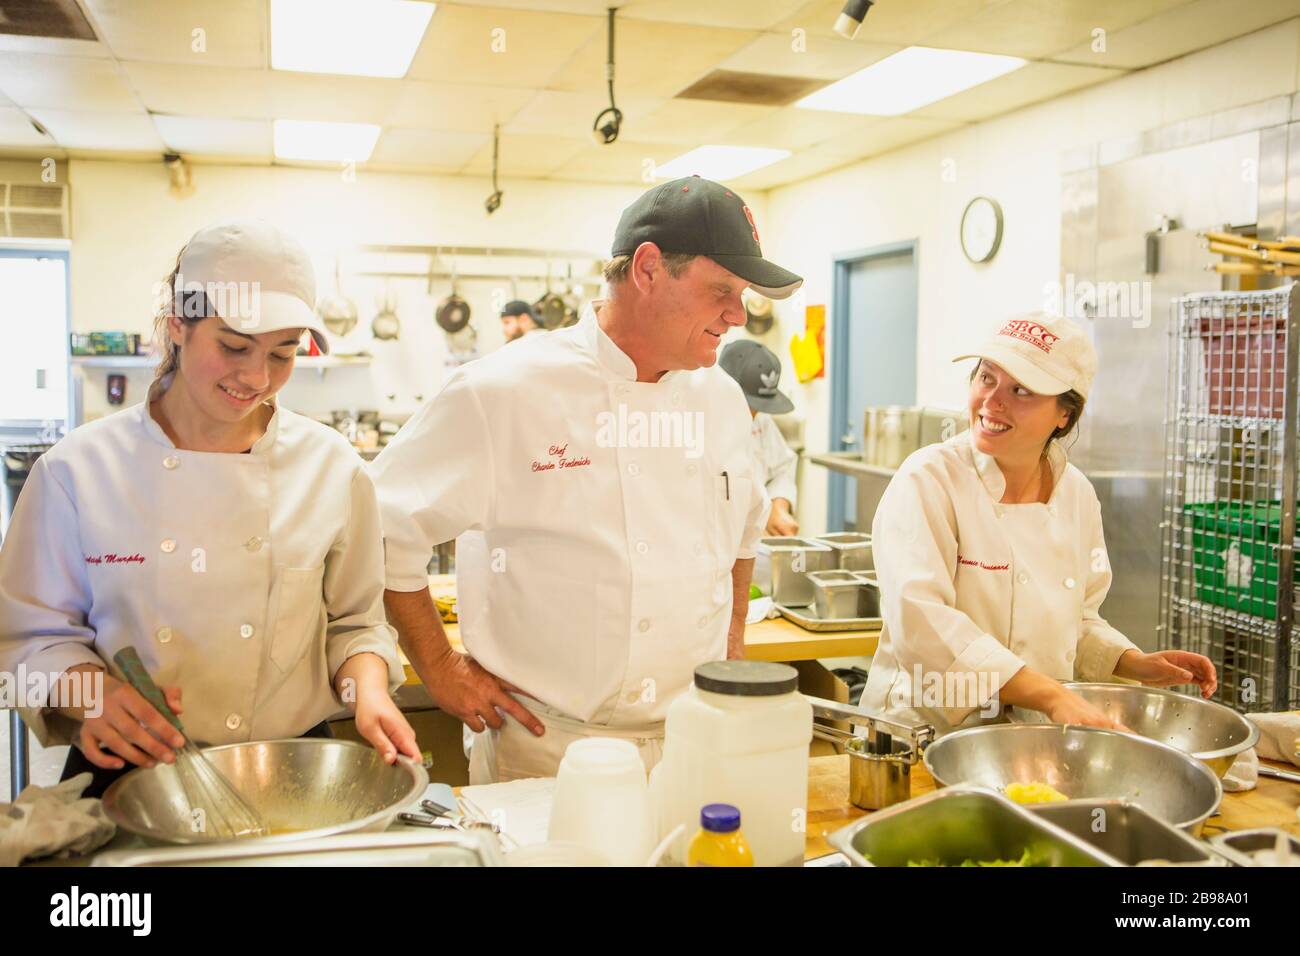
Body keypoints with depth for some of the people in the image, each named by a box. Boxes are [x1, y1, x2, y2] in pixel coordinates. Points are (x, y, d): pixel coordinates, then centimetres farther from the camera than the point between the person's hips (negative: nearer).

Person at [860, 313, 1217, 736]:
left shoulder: (1078, 494, 9)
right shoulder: (929, 479, -11)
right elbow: (918, 621, -23)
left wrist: (1137, 665, 2)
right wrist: (1052, 696, -27)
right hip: (925, 731, -4)